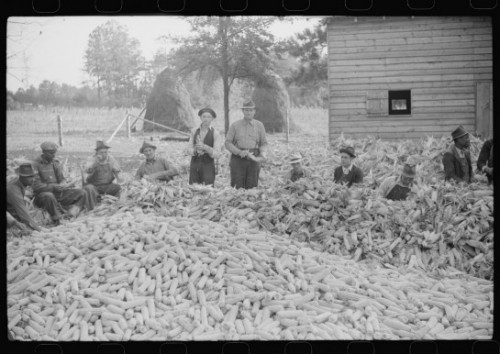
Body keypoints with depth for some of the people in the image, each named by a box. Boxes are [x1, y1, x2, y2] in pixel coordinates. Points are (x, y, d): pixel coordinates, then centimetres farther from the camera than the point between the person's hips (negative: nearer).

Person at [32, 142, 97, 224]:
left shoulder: (56, 162, 10)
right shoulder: (36, 165, -10)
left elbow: (61, 179, 10)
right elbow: (36, 186, -16)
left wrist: (63, 185, -15)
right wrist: (55, 187, -24)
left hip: (58, 193, 7)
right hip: (42, 194, -7)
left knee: (82, 193, -8)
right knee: (48, 196, -43)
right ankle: (58, 222, -35)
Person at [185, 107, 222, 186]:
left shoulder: (215, 134, -4)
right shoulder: (194, 132, 8)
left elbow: (217, 155, -9)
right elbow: (188, 150, 5)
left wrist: (205, 147, -25)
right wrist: (196, 150, -17)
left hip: (208, 166, -3)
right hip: (194, 165, 3)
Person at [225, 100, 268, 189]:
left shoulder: (259, 125, 10)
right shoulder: (235, 125, 5)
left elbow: (264, 143, 12)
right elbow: (228, 143, 2)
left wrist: (262, 153, -9)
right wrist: (239, 152, -13)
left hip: (253, 159, 1)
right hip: (237, 160, -1)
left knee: (252, 187, 1)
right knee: (237, 187, -6)